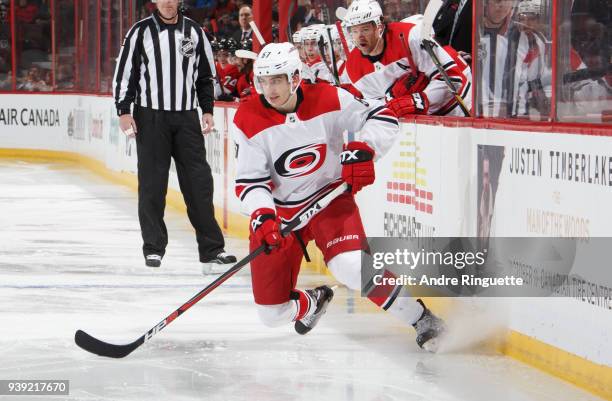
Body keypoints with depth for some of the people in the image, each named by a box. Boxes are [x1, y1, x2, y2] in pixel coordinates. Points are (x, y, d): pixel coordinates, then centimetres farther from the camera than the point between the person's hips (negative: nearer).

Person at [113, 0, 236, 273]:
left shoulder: (194, 32, 8)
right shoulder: (141, 32, -1)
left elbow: (206, 74, 15)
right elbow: (124, 72, 0)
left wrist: (207, 110, 9)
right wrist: (124, 111, -6)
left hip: (186, 117, 2)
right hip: (150, 116, -2)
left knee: (199, 181, -1)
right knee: (152, 184, -1)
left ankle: (212, 249, 2)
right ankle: (153, 248, 6)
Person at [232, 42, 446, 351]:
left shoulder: (327, 99, -13)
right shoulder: (249, 120, -11)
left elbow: (383, 118, -10)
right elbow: (250, 180, -11)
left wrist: (362, 151, -27)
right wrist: (262, 217, -28)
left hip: (330, 198, -2)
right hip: (280, 209, 2)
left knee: (352, 267, -32)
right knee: (273, 314, 2)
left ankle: (420, 318, -13)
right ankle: (313, 303, 40)